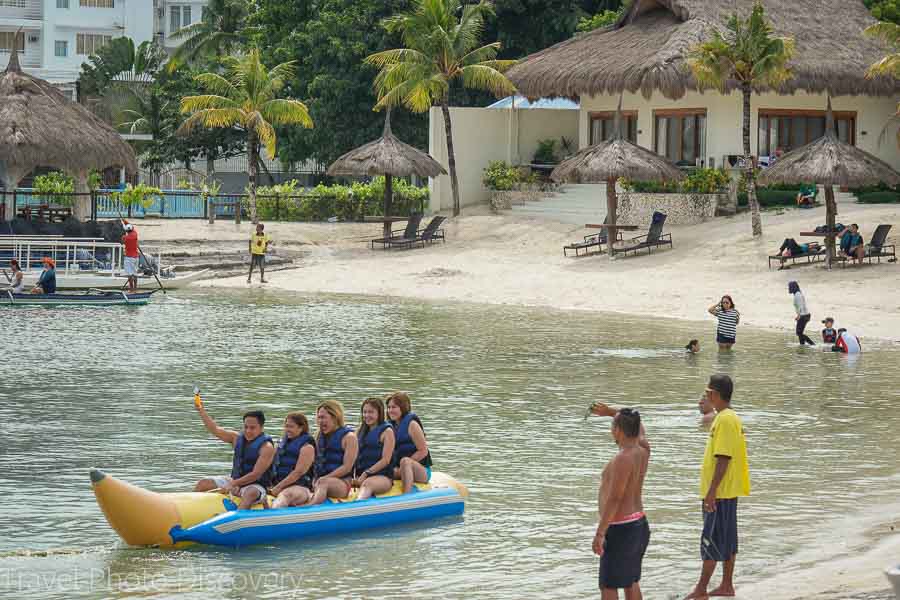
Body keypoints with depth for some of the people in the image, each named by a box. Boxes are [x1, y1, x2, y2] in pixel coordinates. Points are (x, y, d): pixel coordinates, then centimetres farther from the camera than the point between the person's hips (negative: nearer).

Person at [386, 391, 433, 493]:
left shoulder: (411, 424, -8)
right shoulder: (393, 426, 12)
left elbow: (423, 451, -13)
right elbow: (392, 453, 17)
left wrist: (404, 466, -17)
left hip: (422, 472, -6)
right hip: (399, 471, 6)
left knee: (405, 461, -39)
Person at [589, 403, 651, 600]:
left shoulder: (624, 459, -22)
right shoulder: (643, 449, 3)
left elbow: (614, 499, -26)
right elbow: (637, 425, 27)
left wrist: (600, 534, -24)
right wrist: (610, 412, 25)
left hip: (620, 529, -9)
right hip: (639, 524, 9)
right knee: (631, 582, 18)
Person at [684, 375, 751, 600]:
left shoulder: (725, 420, -18)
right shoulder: (730, 418, 13)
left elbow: (724, 458, -23)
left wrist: (711, 491, -23)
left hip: (720, 491, -10)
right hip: (729, 491, 10)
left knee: (711, 541, -6)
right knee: (727, 540, 13)